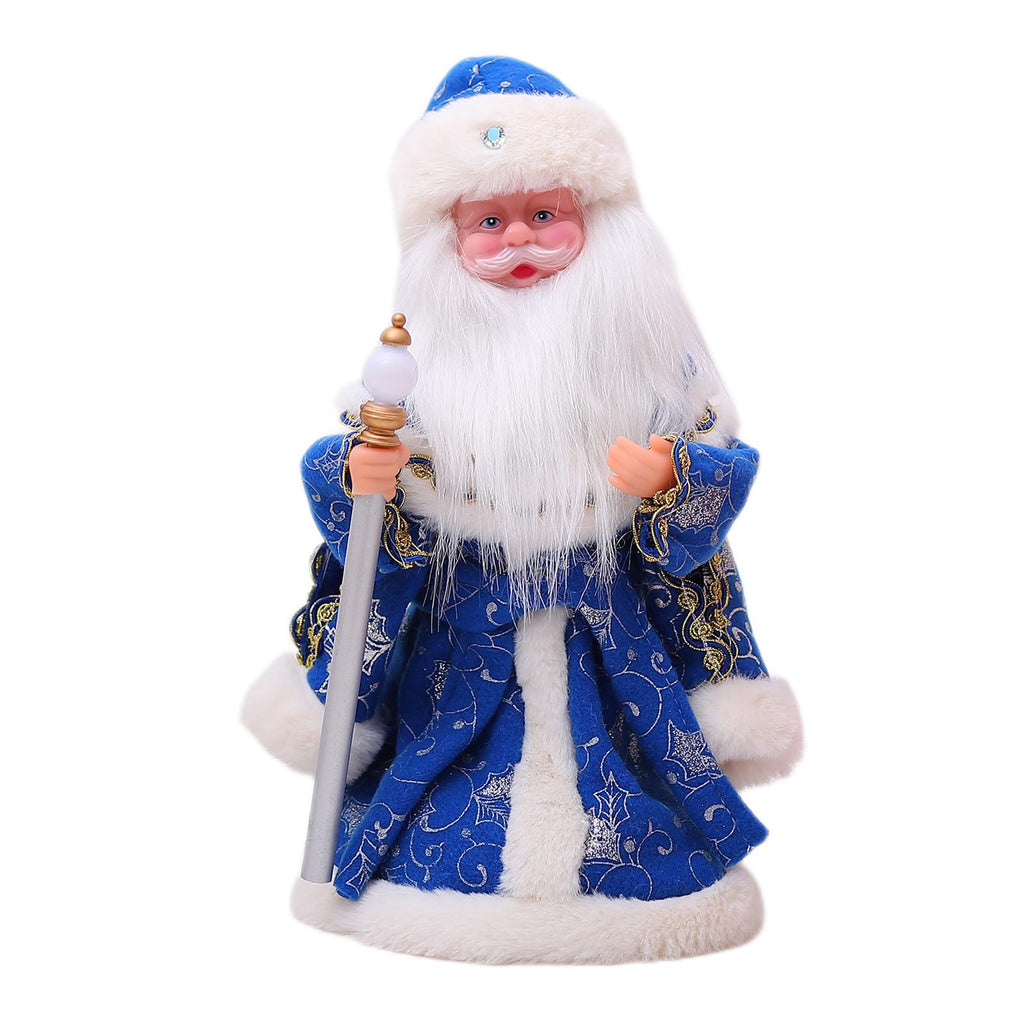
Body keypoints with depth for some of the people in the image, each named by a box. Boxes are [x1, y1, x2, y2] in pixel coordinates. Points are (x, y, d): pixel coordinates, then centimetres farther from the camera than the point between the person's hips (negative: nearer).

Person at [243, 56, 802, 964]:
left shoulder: (639, 339, -6)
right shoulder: (424, 345, -5)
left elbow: (717, 455, -4)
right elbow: (352, 478, 1)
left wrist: (670, 478, -25)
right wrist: (359, 476, -22)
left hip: (611, 624, 0)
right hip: (462, 623, 1)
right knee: (452, 810, 8)